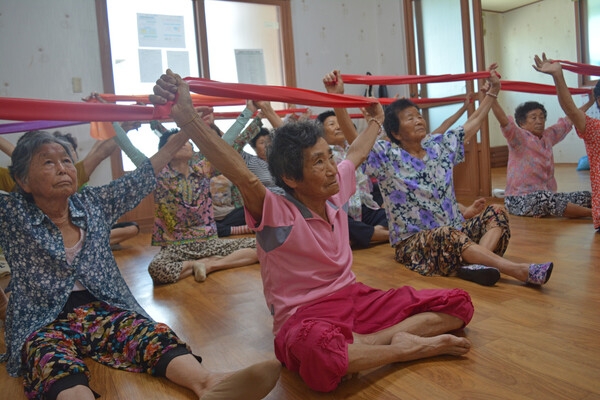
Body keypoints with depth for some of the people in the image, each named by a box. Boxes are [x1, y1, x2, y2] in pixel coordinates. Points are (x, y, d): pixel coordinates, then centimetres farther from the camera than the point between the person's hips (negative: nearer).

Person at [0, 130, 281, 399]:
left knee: (153, 334, -28)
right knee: (58, 366, -37)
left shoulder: (93, 203, 10)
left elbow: (141, 178, 7)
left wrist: (185, 132, 3)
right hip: (42, 323, -2)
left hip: (104, 310, 3)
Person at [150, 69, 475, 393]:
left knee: (457, 303, 0)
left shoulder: (333, 193, 2)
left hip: (354, 297, 7)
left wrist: (375, 121, 39)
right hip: (304, 316, -7)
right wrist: (186, 116, -50)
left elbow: (356, 154, 23)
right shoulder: (277, 215, -18)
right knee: (316, 347, -45)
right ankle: (407, 347, -17)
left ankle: (369, 343, -17)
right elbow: (244, 177, -38)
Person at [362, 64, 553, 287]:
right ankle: (520, 270, -38)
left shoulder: (439, 146, 10)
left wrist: (493, 90, 22)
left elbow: (473, 124, 20)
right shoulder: (385, 156, -7)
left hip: (454, 232, 7)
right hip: (413, 243, -6)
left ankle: (474, 265, -38)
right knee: (448, 236, -35)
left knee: (496, 215, -12)